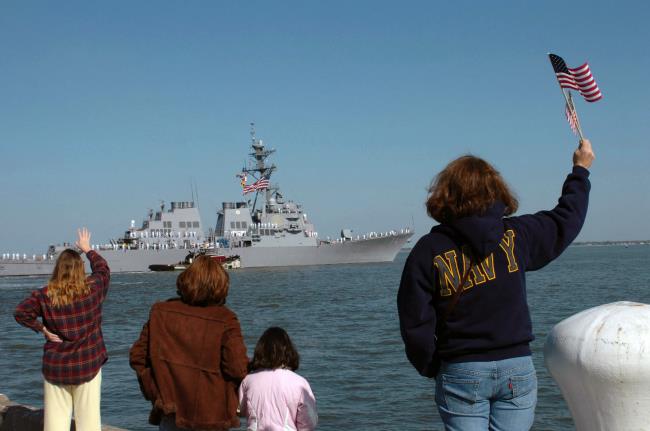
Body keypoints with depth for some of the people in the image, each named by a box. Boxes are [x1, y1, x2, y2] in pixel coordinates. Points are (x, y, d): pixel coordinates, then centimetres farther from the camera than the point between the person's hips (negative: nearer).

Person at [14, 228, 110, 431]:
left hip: (55, 367, 1)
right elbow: (103, 269, 13)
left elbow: (21, 313, -8)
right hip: (88, 365, -1)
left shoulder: (44, 295, -6)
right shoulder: (92, 289, -5)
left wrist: (42, 329, -1)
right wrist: (87, 249, 26)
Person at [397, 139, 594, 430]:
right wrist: (581, 170, 33)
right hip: (517, 369, 2)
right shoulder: (516, 235, -1)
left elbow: (415, 323, -6)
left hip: (461, 374, -2)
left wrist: (431, 369, 10)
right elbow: (566, 220, 18)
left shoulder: (428, 250, -6)